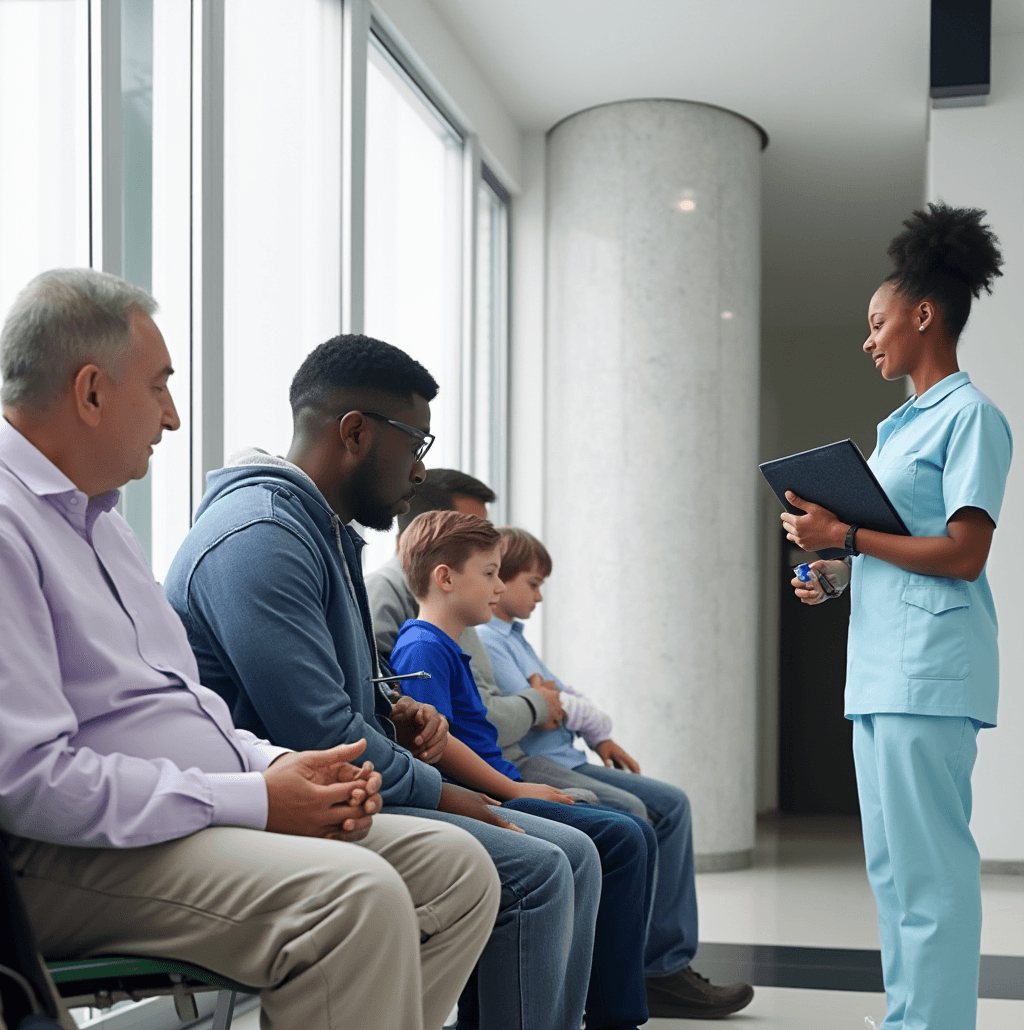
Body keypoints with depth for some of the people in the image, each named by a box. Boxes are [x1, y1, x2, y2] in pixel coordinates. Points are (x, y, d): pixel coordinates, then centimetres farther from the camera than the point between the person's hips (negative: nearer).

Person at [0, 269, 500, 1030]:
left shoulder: (97, 515, 20)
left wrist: (276, 765, 3)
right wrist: (253, 801, -18)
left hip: (197, 818, 10)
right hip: (67, 857, -10)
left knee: (455, 866, -3)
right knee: (356, 894, -31)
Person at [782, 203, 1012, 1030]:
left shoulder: (970, 416, -7)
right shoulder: (901, 425, 20)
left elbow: (963, 555, -15)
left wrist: (847, 536, -13)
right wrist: (835, 577, 9)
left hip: (930, 668, -10)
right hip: (880, 665, 10)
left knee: (929, 866, -8)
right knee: (890, 863, 13)